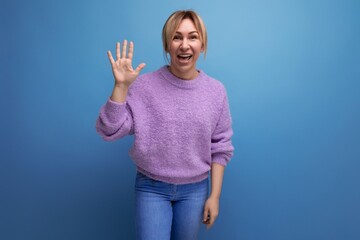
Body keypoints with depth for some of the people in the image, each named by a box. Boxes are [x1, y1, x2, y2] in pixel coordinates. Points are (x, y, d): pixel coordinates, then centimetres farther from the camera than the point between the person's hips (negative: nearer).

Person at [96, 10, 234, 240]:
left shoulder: (216, 91, -6)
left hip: (195, 189, 2)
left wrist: (214, 195, -1)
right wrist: (121, 85, -24)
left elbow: (220, 147, -1)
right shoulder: (144, 85, -12)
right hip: (151, 187, -2)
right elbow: (110, 130, -14)